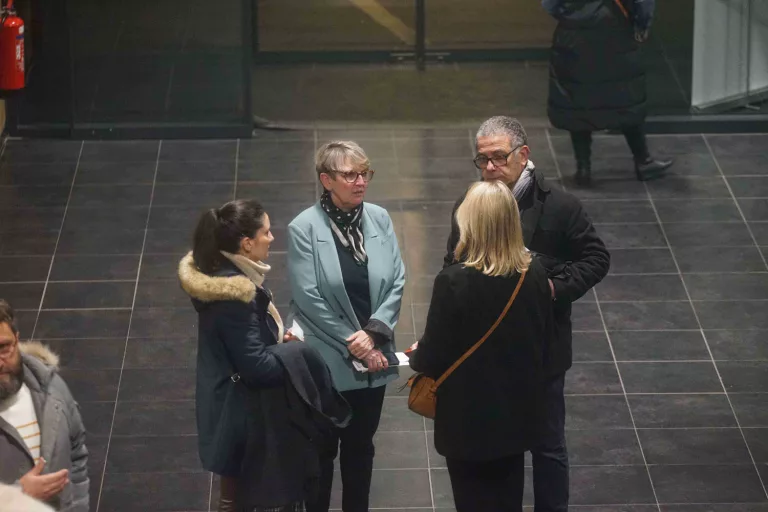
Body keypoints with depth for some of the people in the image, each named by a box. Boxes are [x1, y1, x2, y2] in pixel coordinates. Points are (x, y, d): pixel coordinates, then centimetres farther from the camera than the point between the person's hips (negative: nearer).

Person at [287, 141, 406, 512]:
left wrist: (373, 332, -13)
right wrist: (352, 343, -14)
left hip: (372, 358, 4)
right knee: (322, 450, 8)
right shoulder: (304, 228, -13)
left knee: (361, 447, 16)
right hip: (327, 362, -4)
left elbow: (397, 283, -1)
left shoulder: (379, 219, -1)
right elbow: (309, 298, -15)